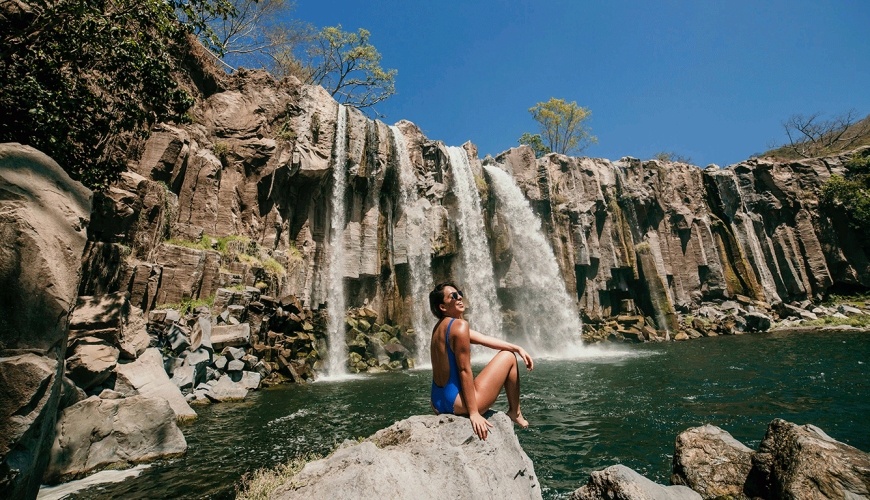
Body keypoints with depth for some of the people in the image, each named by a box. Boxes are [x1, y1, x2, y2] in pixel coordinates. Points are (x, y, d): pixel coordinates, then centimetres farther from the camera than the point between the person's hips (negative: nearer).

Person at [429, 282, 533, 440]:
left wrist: (518, 348, 11)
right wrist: (474, 413, -16)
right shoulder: (459, 325, -19)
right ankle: (515, 412, 21)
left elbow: (484, 339, 10)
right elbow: (464, 370, -20)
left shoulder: (440, 326, 9)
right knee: (508, 356, 6)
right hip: (457, 403, -8)